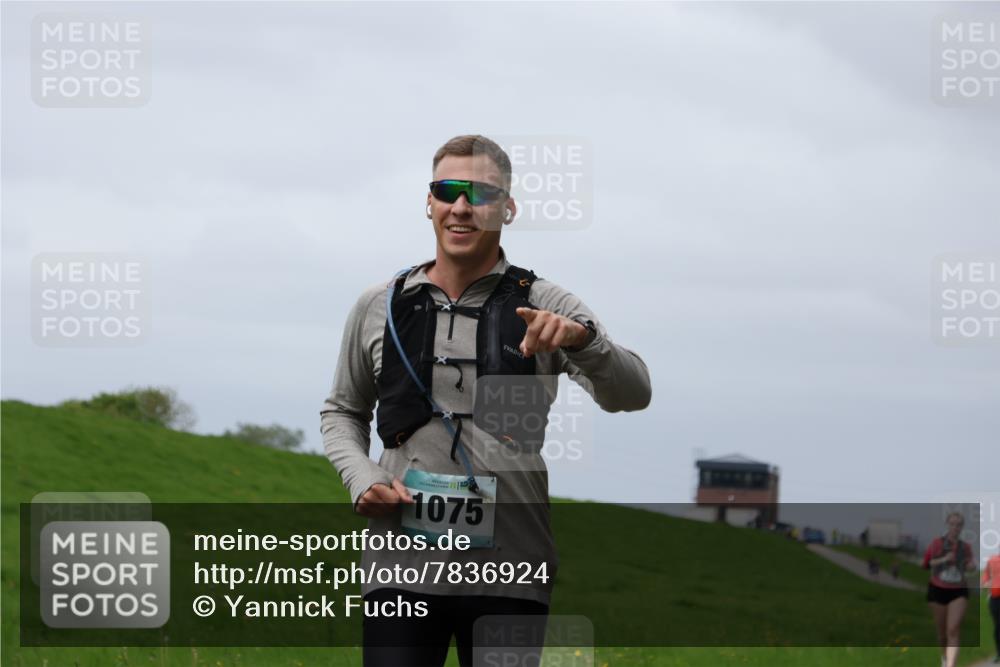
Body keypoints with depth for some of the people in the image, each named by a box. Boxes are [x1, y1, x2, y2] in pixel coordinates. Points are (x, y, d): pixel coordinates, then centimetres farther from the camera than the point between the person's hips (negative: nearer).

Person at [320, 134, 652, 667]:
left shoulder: (544, 308, 5)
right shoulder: (379, 307, 11)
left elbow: (632, 395, -6)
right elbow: (342, 410, 23)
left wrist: (581, 340, -26)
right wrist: (361, 479, 3)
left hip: (508, 578, -1)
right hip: (401, 564, 1)